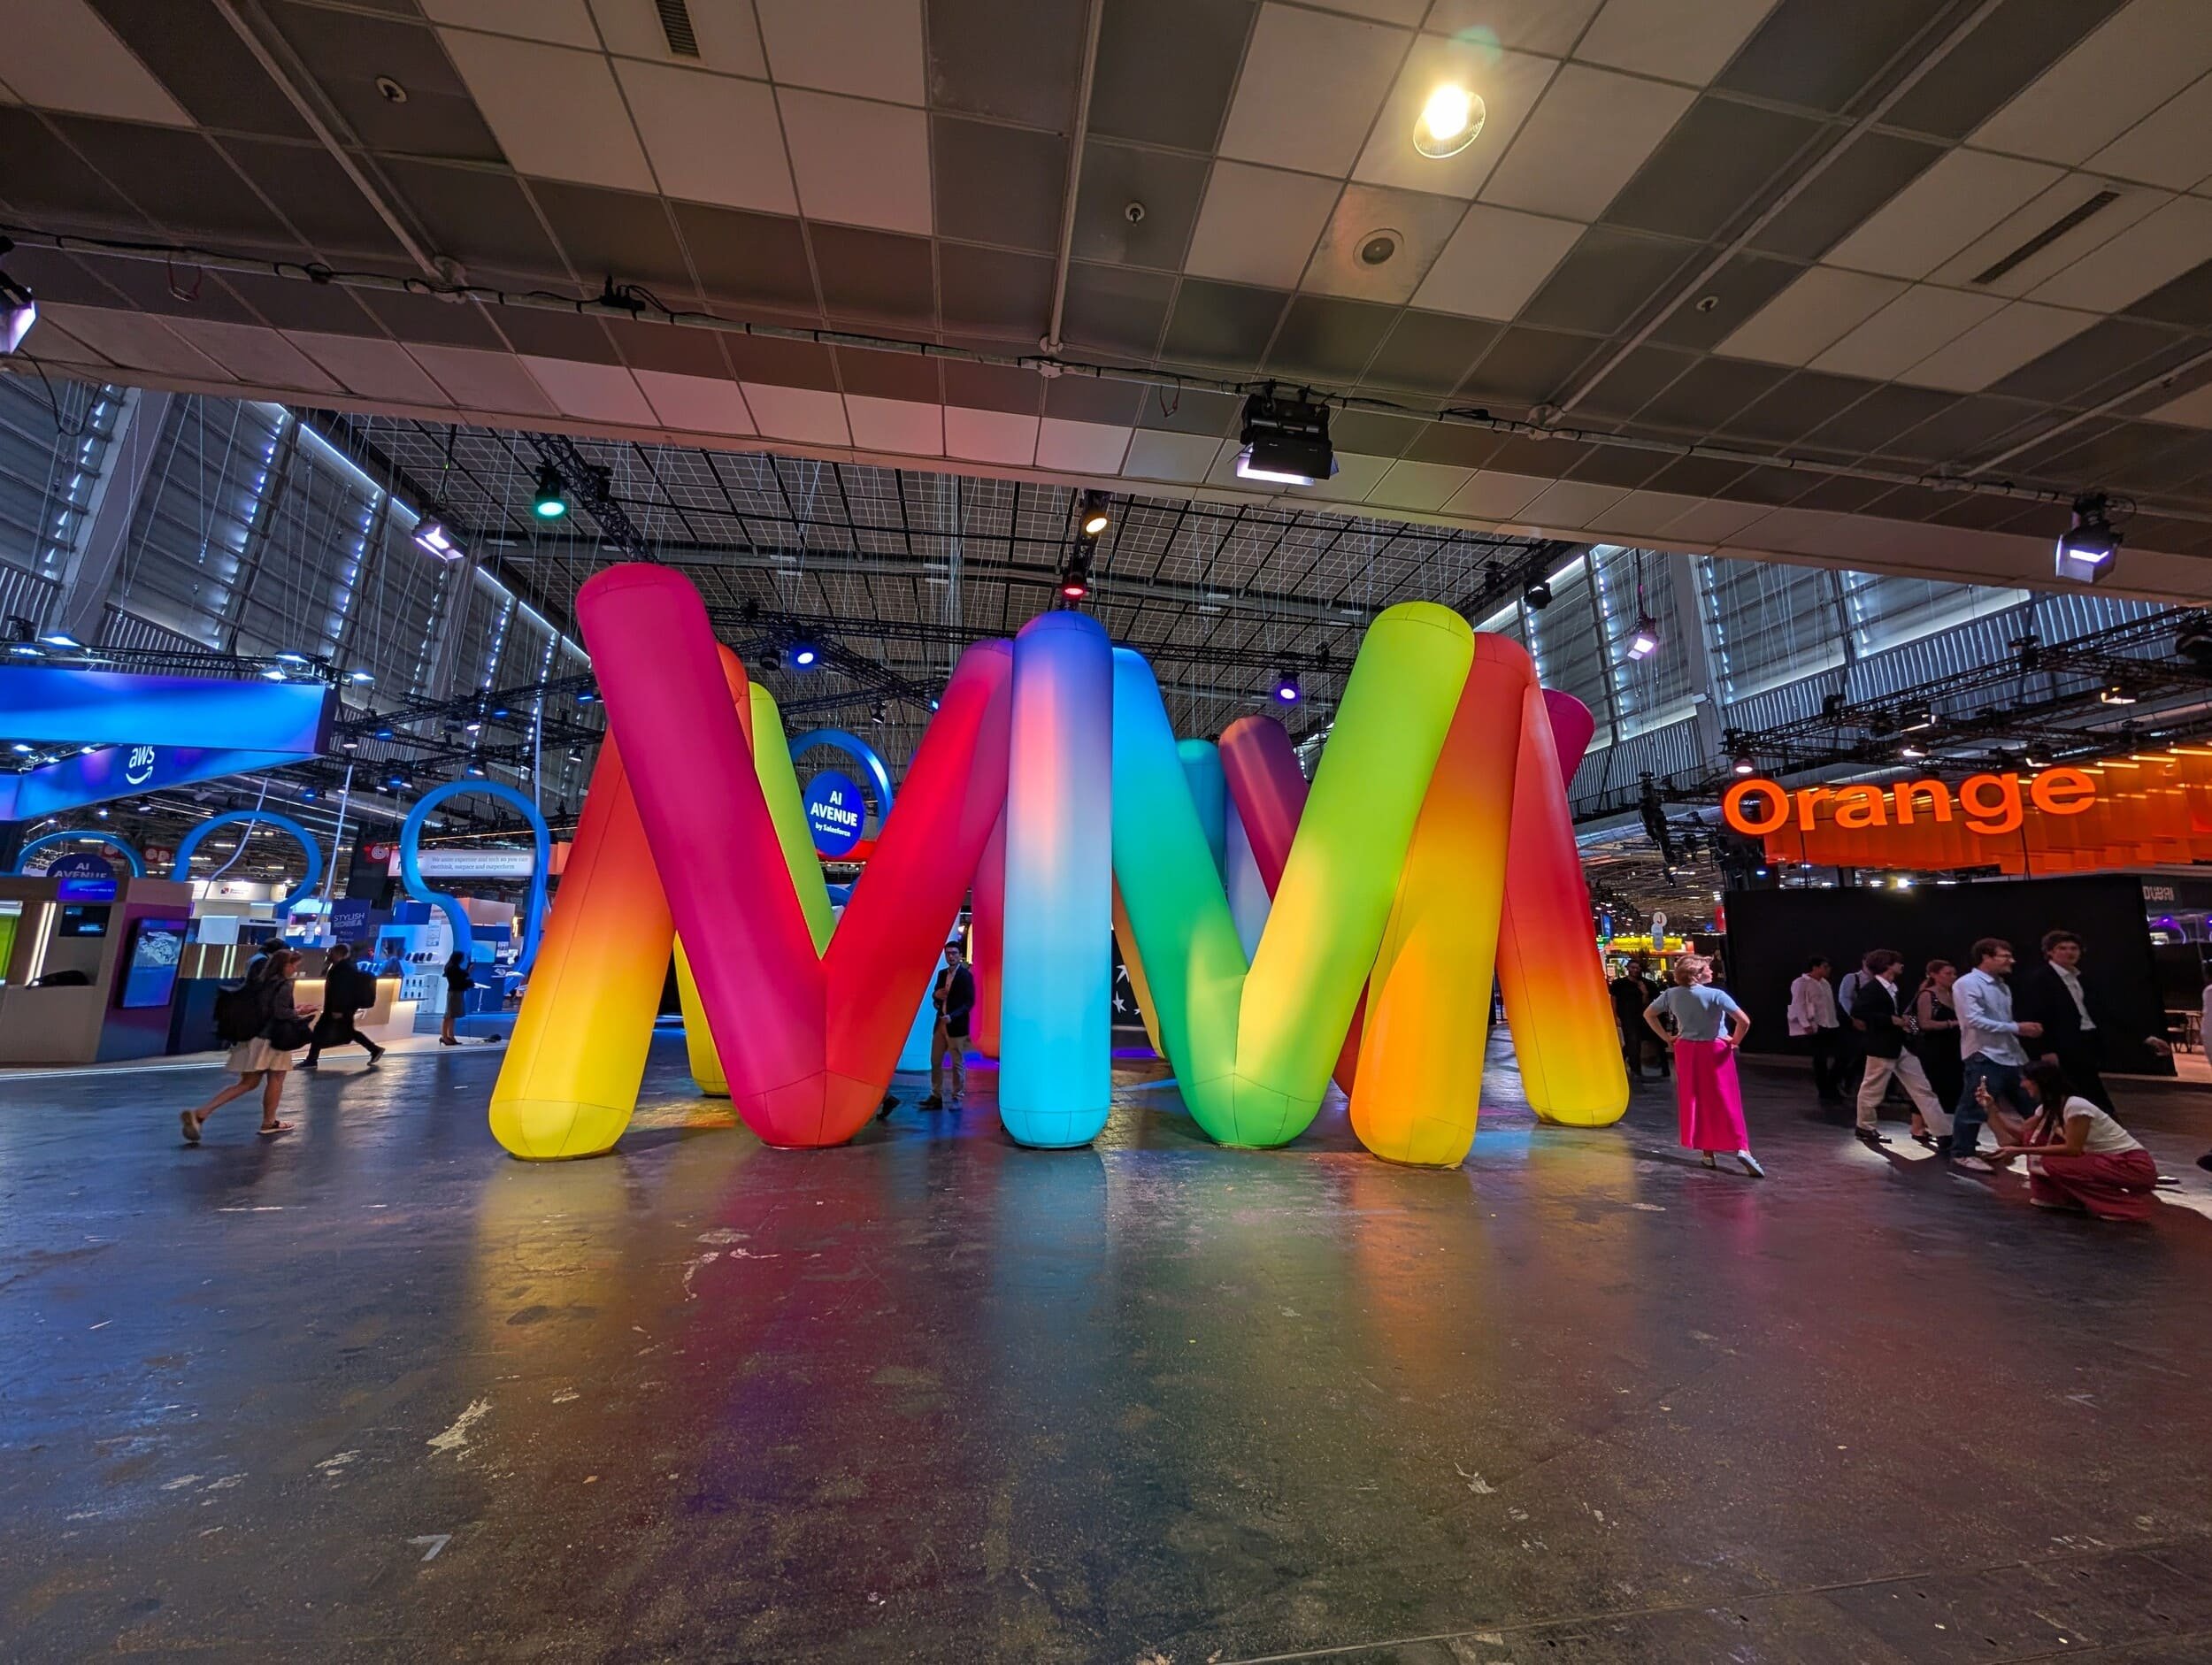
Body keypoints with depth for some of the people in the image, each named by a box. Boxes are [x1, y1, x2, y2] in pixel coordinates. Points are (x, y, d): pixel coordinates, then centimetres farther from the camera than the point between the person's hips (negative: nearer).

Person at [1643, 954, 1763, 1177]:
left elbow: (1648, 1014, 7)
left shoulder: (1672, 994, -2)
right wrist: (1735, 1041, -6)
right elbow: (1744, 1021, -22)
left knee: (1695, 1101, 11)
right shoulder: (1716, 995, -16)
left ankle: (1707, 1152, 17)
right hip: (1715, 1050, -3)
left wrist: (1666, 1037, 10)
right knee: (1726, 1102, 3)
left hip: (1686, 1050, 4)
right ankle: (1742, 1148, -5)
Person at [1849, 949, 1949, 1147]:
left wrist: (1904, 1021, 1)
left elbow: (1896, 1012, 22)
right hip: (1882, 1048, -8)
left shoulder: (1894, 988, 13)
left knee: (1922, 1089, 9)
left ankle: (1944, 1130, 13)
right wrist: (1890, 1020, -22)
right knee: (1873, 1088, 4)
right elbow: (1857, 1011, -26)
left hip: (1902, 1046, 9)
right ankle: (1866, 1127, 16)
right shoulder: (1871, 988, -15)